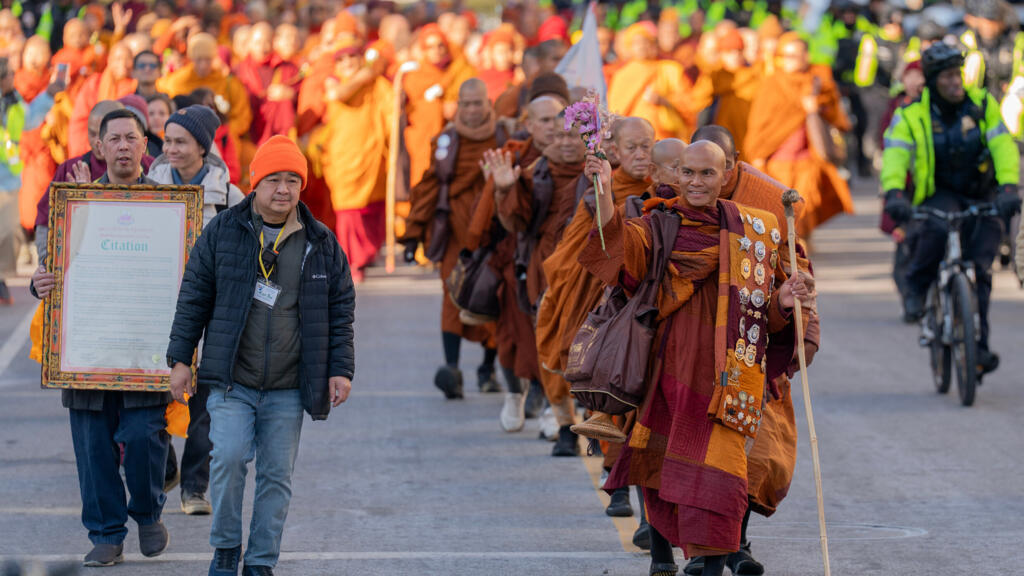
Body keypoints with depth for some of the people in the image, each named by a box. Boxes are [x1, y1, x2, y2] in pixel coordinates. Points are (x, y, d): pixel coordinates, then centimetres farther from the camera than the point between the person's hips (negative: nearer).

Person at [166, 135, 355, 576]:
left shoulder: (322, 244, 5)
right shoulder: (222, 232, 1)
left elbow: (340, 310, 10)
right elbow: (194, 297, 6)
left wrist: (341, 370, 4)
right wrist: (180, 359, 2)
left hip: (288, 389, 2)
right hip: (231, 381, -2)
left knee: (277, 474, 3)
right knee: (229, 457, -17)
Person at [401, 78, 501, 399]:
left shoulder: (504, 142, 5)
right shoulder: (446, 142, 6)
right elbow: (429, 187, 7)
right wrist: (413, 234, 4)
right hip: (456, 233, -1)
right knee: (454, 294, -15)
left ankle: (488, 369, 23)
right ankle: (452, 368, -26)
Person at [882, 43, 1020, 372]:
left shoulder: (983, 104, -7)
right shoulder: (912, 114, -9)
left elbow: (1003, 147, -16)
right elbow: (895, 155, -20)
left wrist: (1008, 188, -33)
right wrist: (894, 193, -39)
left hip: (981, 197, 1)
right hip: (939, 194, -1)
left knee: (979, 268, -11)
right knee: (938, 228, -36)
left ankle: (978, 344, 0)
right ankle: (916, 287, -11)